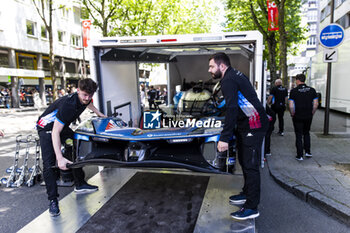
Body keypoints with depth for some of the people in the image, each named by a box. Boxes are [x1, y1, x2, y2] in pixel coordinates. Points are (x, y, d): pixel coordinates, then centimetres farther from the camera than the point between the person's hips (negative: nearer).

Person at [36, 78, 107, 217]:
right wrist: (60, 158, -42)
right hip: (47, 128, -8)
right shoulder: (68, 104, -37)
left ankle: (80, 185, 22)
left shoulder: (85, 99, -13)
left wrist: (99, 113, 25)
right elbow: (55, 132, -37)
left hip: (63, 126, 8)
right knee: (49, 164, -15)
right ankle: (53, 200, -5)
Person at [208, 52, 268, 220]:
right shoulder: (234, 75, 16)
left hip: (253, 126, -11)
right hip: (246, 125, 11)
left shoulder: (228, 80, -16)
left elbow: (231, 109, -27)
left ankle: (251, 208, 3)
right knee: (244, 161, 20)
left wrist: (224, 138, -29)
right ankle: (247, 193, 36)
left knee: (250, 165, -6)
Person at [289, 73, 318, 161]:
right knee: (306, 133, 22)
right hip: (308, 117, 3)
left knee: (299, 135, 5)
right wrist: (312, 113, 11)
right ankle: (308, 152, 22)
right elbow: (316, 104, 0)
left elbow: (291, 106, -15)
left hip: (298, 117, -3)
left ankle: (300, 155, 8)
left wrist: (292, 114, 0)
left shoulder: (294, 91, -10)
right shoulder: (312, 90, 1)